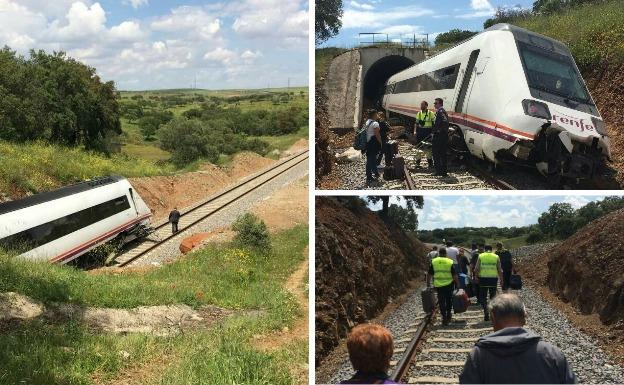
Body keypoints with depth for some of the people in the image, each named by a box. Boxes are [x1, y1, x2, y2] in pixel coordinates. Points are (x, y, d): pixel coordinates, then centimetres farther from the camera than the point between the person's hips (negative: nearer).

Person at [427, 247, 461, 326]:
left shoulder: (433, 262, -1)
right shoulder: (450, 262, -5)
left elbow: (429, 275, 1)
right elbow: (455, 275, -6)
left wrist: (428, 284, 10)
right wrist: (458, 284, 1)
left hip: (438, 285, 0)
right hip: (449, 284, 0)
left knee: (441, 301, 7)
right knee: (449, 300, 20)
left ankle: (444, 317, 3)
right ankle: (448, 315, 24)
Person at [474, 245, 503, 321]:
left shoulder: (480, 256, 1)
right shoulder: (496, 257, 4)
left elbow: (476, 269, -2)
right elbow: (499, 270, 2)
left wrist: (476, 277, 8)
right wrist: (501, 279, 11)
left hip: (483, 278, -1)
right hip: (493, 279, 1)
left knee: (483, 297, 7)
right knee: (493, 297, 13)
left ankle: (486, 311, -10)